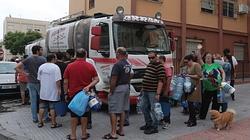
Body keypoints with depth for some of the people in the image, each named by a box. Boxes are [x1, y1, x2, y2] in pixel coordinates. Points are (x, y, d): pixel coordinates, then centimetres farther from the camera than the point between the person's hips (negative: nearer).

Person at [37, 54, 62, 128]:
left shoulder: (41, 67, 6)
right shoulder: (55, 67, -14)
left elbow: (39, 78, 13)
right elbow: (57, 80, -19)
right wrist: (59, 89, -11)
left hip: (43, 91, 6)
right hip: (52, 91, -5)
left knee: (42, 107, 14)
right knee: (52, 108, 3)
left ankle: (40, 122, 22)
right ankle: (53, 123, 11)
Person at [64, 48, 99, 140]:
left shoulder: (70, 66, -4)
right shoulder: (90, 66, -2)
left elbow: (66, 82, -2)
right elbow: (96, 79, -6)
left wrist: (66, 94, 5)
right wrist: (88, 86, -14)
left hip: (73, 94, 0)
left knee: (74, 114, 8)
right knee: (84, 114, 10)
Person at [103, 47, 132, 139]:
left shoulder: (117, 65, -18)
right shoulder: (128, 64, 10)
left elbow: (114, 80, -21)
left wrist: (111, 91, -13)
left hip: (118, 88, -9)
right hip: (126, 87, 9)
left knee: (113, 111, -3)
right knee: (122, 110, 15)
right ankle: (121, 130, 24)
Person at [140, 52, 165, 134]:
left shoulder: (159, 67, -13)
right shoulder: (149, 65, 14)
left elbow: (160, 81, -18)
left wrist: (158, 94, -22)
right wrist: (143, 88, 20)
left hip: (153, 92, -9)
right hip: (145, 91, 9)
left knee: (153, 109, -1)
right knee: (144, 108, 15)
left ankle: (154, 127, 10)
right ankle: (148, 124, 30)